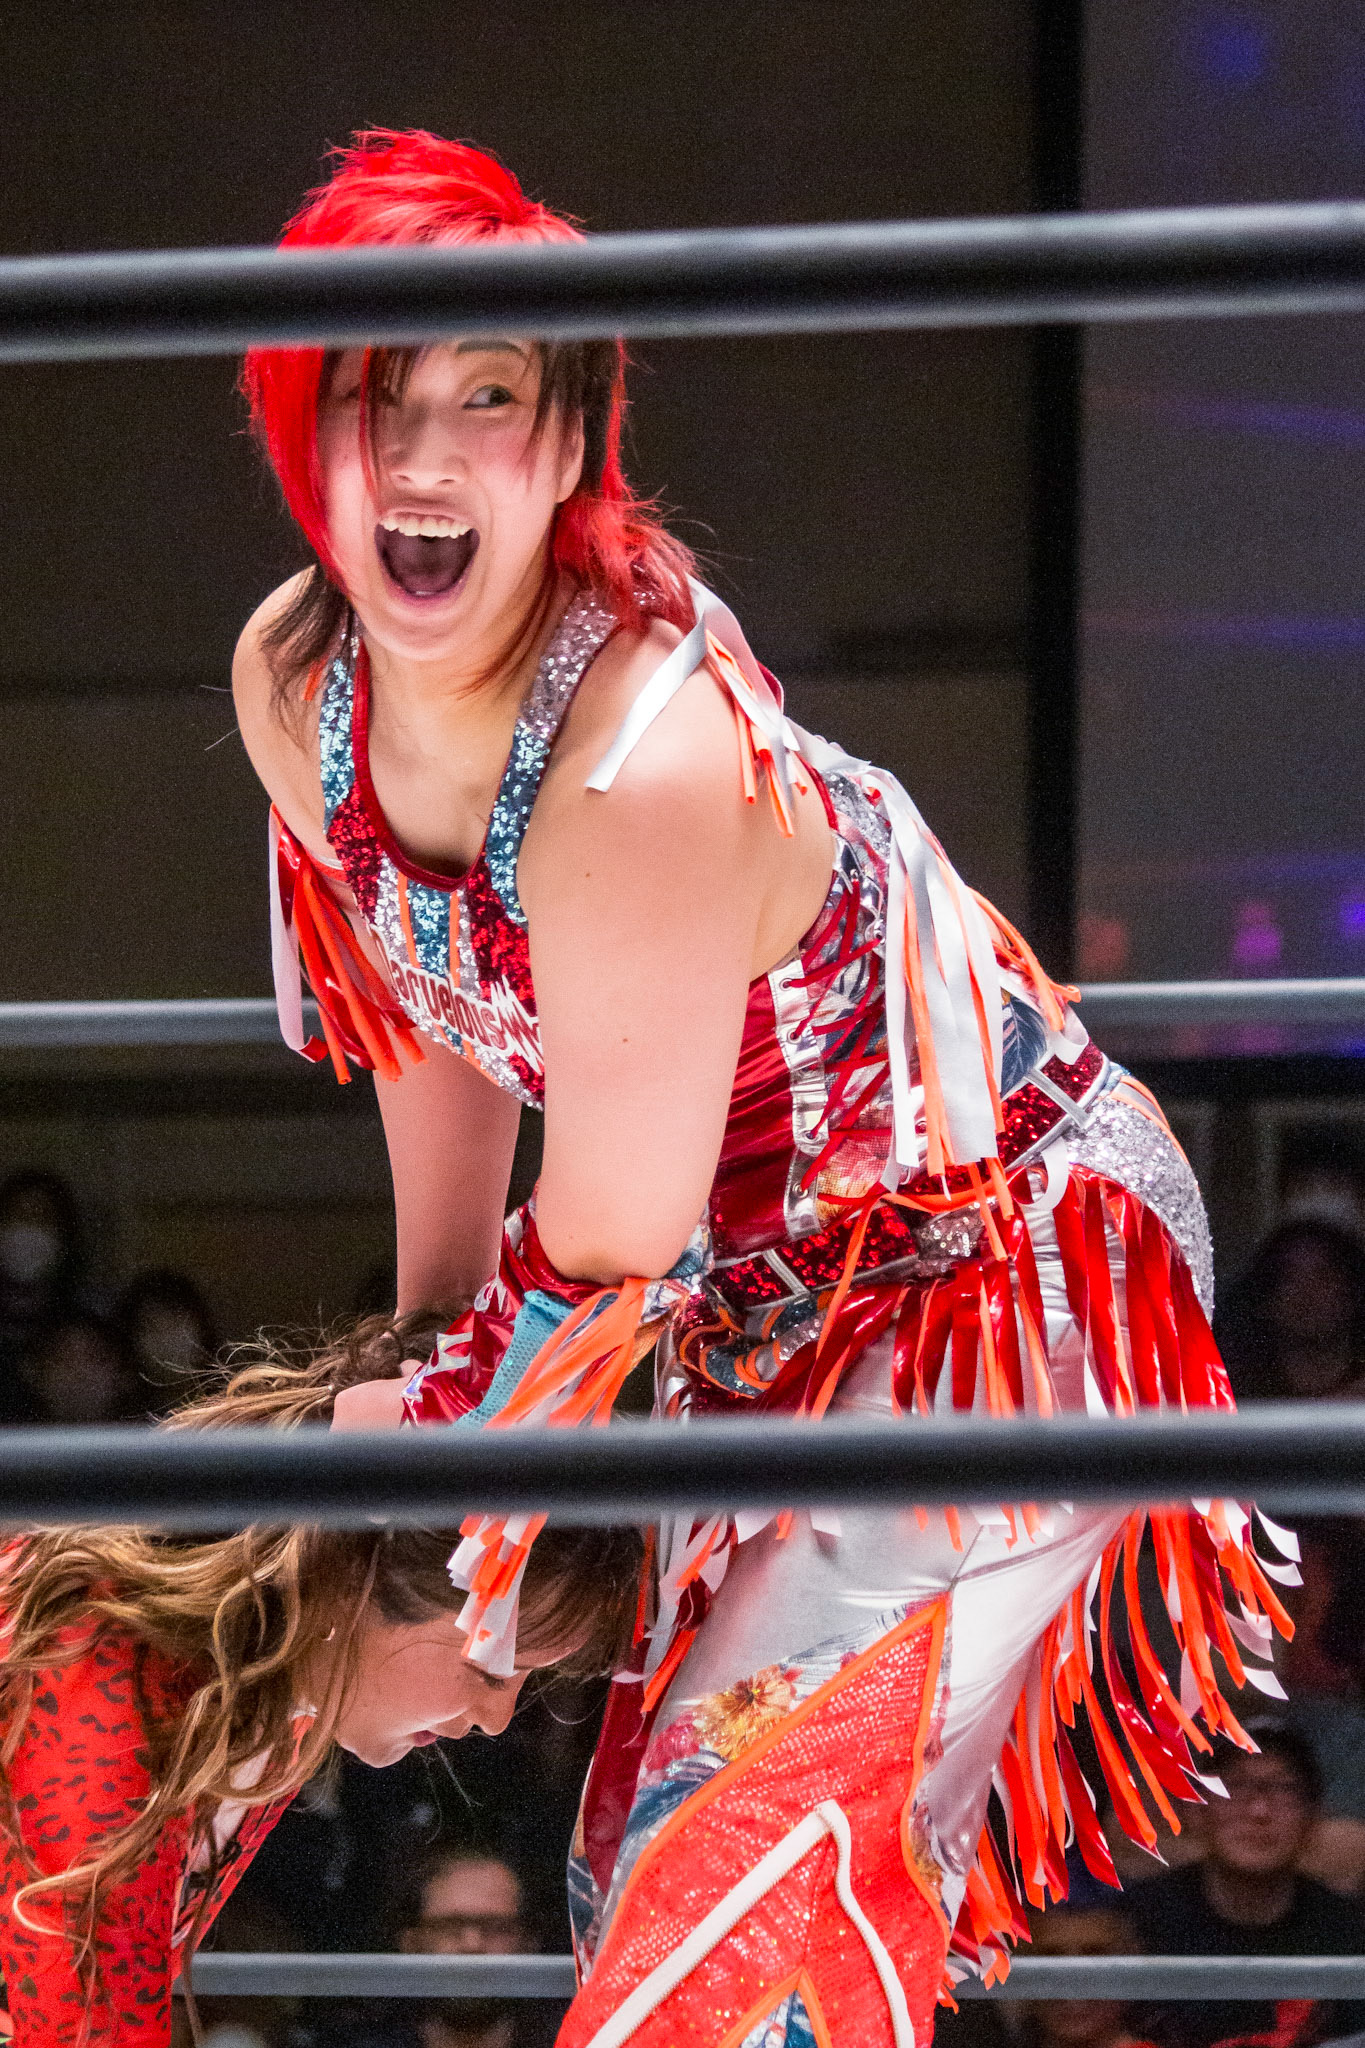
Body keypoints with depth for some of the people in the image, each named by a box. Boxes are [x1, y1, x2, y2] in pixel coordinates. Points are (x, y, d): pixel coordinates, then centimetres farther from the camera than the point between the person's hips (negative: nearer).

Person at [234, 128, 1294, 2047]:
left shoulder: (648, 770, -36)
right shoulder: (295, 681, -12)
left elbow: (609, 1249, -24)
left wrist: (444, 1436, -7)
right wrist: (425, 1347, 16)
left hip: (1004, 1274, -8)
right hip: (771, 1306, 9)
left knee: (757, 1859, -17)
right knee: (647, 1864, 16)